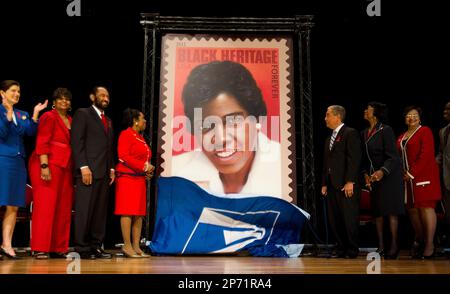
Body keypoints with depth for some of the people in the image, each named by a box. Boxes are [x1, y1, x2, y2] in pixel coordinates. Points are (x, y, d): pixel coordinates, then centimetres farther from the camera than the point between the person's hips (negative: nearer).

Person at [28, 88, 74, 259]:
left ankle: (58, 248, 12)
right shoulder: (49, 117, -2)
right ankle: (40, 249, 0)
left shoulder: (70, 121, 18)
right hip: (49, 166, -7)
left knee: (63, 209, 6)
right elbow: (41, 143, -10)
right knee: (45, 206, -6)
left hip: (66, 168, 7)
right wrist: (44, 166, -20)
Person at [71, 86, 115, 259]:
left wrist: (111, 168, 12)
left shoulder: (108, 121, 24)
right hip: (88, 170, -7)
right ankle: (82, 248, 1)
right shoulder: (82, 114, 2)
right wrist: (83, 167, -15)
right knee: (84, 210, -4)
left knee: (100, 211, 5)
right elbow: (76, 142, -7)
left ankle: (96, 247, 10)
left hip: (104, 172, 7)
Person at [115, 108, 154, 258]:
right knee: (128, 211, -8)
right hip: (127, 177, -9)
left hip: (140, 178, 9)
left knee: (139, 213, 6)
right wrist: (144, 167, -15)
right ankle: (127, 246, -5)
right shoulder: (126, 134, -5)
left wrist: (148, 169, 7)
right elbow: (123, 156, -16)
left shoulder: (140, 137, 21)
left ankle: (136, 246, 10)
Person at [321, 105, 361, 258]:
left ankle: (352, 250, 11)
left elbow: (354, 159, -13)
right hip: (332, 185, 8)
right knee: (334, 220, 9)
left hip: (346, 184, -8)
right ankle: (341, 247, 19)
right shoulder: (329, 139, 20)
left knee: (349, 218, -1)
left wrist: (350, 182, -19)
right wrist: (324, 183, 13)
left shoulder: (350, 133, -5)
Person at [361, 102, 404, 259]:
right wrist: (365, 173, -1)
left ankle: (394, 246, 5)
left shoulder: (386, 130, -13)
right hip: (373, 176, 7)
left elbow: (393, 157, -18)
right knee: (377, 211, 7)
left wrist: (382, 171, -32)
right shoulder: (364, 133, 8)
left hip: (388, 175, -7)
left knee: (391, 210, -4)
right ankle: (380, 245, 14)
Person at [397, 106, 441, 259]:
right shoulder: (401, 137, 17)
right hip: (407, 178, 7)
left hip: (423, 176, -6)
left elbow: (426, 154, -12)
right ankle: (419, 239, 23)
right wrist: (403, 173, 2)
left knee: (426, 207, -8)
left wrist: (412, 173, -14)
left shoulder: (425, 131, -3)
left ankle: (429, 245, -5)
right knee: (412, 208, 8)